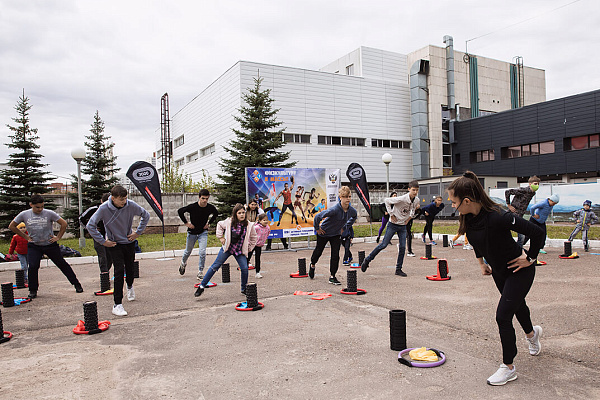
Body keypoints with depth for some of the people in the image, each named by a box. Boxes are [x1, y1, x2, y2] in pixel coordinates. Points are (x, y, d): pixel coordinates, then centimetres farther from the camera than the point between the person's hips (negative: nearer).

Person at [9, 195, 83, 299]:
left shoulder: (49, 213, -10)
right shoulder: (24, 215, -3)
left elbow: (64, 224, -4)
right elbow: (11, 226, 10)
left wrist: (58, 237, -4)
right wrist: (25, 237, 6)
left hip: (50, 244, -1)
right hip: (34, 246, 1)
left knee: (62, 264, 4)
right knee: (32, 267, -13)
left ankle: (77, 284, 13)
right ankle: (33, 291, 6)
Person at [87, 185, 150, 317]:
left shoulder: (131, 205, -16)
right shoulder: (104, 208, -20)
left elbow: (146, 215, 1)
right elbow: (90, 226, -13)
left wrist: (138, 232, -1)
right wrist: (103, 241, -12)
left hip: (129, 242, 3)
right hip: (113, 244, -3)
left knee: (130, 268, 15)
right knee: (119, 270, -14)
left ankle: (130, 287, 50)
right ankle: (117, 304, -8)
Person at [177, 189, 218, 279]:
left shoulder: (211, 208, -14)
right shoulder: (192, 207, -22)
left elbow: (216, 214, 9)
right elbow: (180, 211, -10)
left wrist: (209, 223, 1)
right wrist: (186, 222, -11)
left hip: (203, 232, 0)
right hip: (192, 232, 0)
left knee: (202, 252, -13)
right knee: (188, 251, 18)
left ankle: (200, 272, 1)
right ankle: (183, 263, 49)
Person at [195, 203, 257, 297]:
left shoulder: (249, 225, -8)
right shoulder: (229, 222, -9)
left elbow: (253, 238, 8)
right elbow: (220, 225, 12)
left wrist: (248, 249, 5)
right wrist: (220, 237, 5)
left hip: (240, 251, 1)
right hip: (227, 248, -1)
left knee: (245, 268, -11)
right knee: (215, 266, -1)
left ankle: (244, 289, 12)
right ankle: (202, 286, 8)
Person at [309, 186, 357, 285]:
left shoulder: (352, 211, -15)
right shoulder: (334, 210, -35)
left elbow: (354, 217, 13)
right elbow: (317, 217, -31)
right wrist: (317, 228, -17)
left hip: (336, 234, 4)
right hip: (324, 233, -4)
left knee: (335, 255, -5)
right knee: (318, 251, 15)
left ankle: (332, 277, 8)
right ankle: (312, 265, 46)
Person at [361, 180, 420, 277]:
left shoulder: (417, 200, -5)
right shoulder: (402, 199, -25)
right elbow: (387, 201, -19)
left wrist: (409, 217, 6)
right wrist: (391, 214, -16)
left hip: (403, 225, 5)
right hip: (393, 224, -5)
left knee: (402, 247, 0)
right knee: (384, 244, -4)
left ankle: (398, 269, 11)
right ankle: (367, 260, 10)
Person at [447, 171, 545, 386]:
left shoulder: (498, 217, -37)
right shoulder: (467, 217, -14)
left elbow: (537, 233, -27)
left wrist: (530, 259, -16)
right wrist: (481, 262, 12)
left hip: (519, 270, -7)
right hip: (498, 270, 7)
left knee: (503, 315, -9)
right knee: (516, 305, 28)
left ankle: (508, 368, 10)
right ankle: (532, 332, 60)